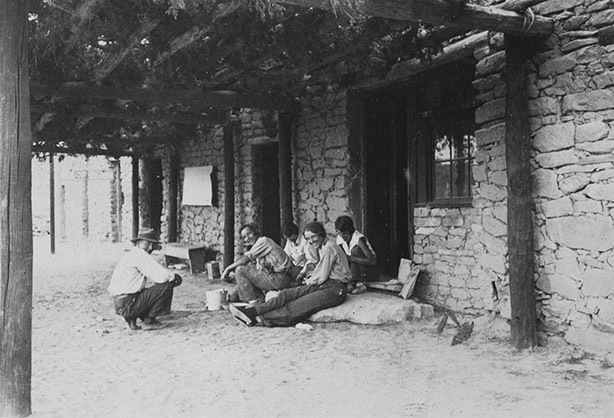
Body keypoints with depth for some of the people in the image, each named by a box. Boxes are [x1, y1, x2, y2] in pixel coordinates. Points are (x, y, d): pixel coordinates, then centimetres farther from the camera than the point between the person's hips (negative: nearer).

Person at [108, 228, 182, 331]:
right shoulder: (139, 254, -13)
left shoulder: (131, 255, 19)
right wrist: (173, 276, 1)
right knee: (166, 285, -9)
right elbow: (161, 276, -21)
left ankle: (131, 319, 14)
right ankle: (149, 321, -1)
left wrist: (171, 277, 9)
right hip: (127, 304, -10)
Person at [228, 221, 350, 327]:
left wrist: (309, 281, 4)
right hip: (323, 285, 9)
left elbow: (322, 276, -13)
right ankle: (252, 311, -19)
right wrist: (310, 279, 6)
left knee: (300, 305, -24)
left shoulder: (329, 248, -13)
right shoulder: (322, 247, 19)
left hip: (335, 290, -9)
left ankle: (261, 319, -32)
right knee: (287, 294, -9)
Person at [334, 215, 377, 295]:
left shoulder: (359, 239, -23)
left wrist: (351, 258, -39)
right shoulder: (340, 239, -5)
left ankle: (360, 284, -25)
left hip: (370, 272, -6)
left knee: (355, 250, -28)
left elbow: (372, 261, -31)